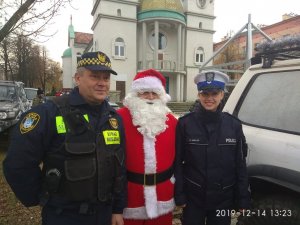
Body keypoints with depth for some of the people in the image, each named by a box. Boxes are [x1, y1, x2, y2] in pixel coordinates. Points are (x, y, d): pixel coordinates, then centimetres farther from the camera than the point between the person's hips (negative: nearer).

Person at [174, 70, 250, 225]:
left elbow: (240, 165, 0)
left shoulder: (234, 124, -4)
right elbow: (177, 162, -7)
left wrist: (242, 199, 1)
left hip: (224, 198, 2)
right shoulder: (185, 123, -10)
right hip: (193, 197, -1)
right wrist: (179, 195, -8)